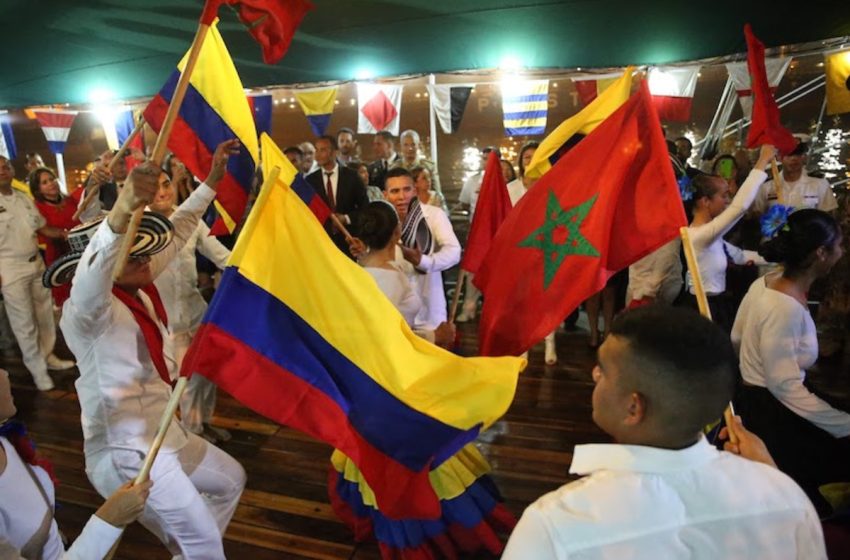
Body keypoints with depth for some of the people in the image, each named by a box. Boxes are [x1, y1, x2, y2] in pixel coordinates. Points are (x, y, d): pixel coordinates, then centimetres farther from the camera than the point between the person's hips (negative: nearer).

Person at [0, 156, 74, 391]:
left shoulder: (24, 199, 9)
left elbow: (42, 228, 13)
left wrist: (63, 233, -6)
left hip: (36, 263, 6)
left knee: (44, 313, 14)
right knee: (24, 321, 2)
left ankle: (48, 356, 29)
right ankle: (37, 369, 13)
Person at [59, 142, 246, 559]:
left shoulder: (138, 288, 3)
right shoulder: (86, 310, -22)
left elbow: (177, 232, 9)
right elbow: (89, 275, -46)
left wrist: (213, 179, 7)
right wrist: (120, 215, -65)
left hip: (163, 435, 9)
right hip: (126, 453, -9)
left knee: (231, 480, 25)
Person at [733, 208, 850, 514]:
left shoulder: (766, 282, -2)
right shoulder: (786, 307, -28)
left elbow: (737, 340, 11)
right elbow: (785, 387, -25)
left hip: (752, 398, 9)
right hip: (769, 413, -9)